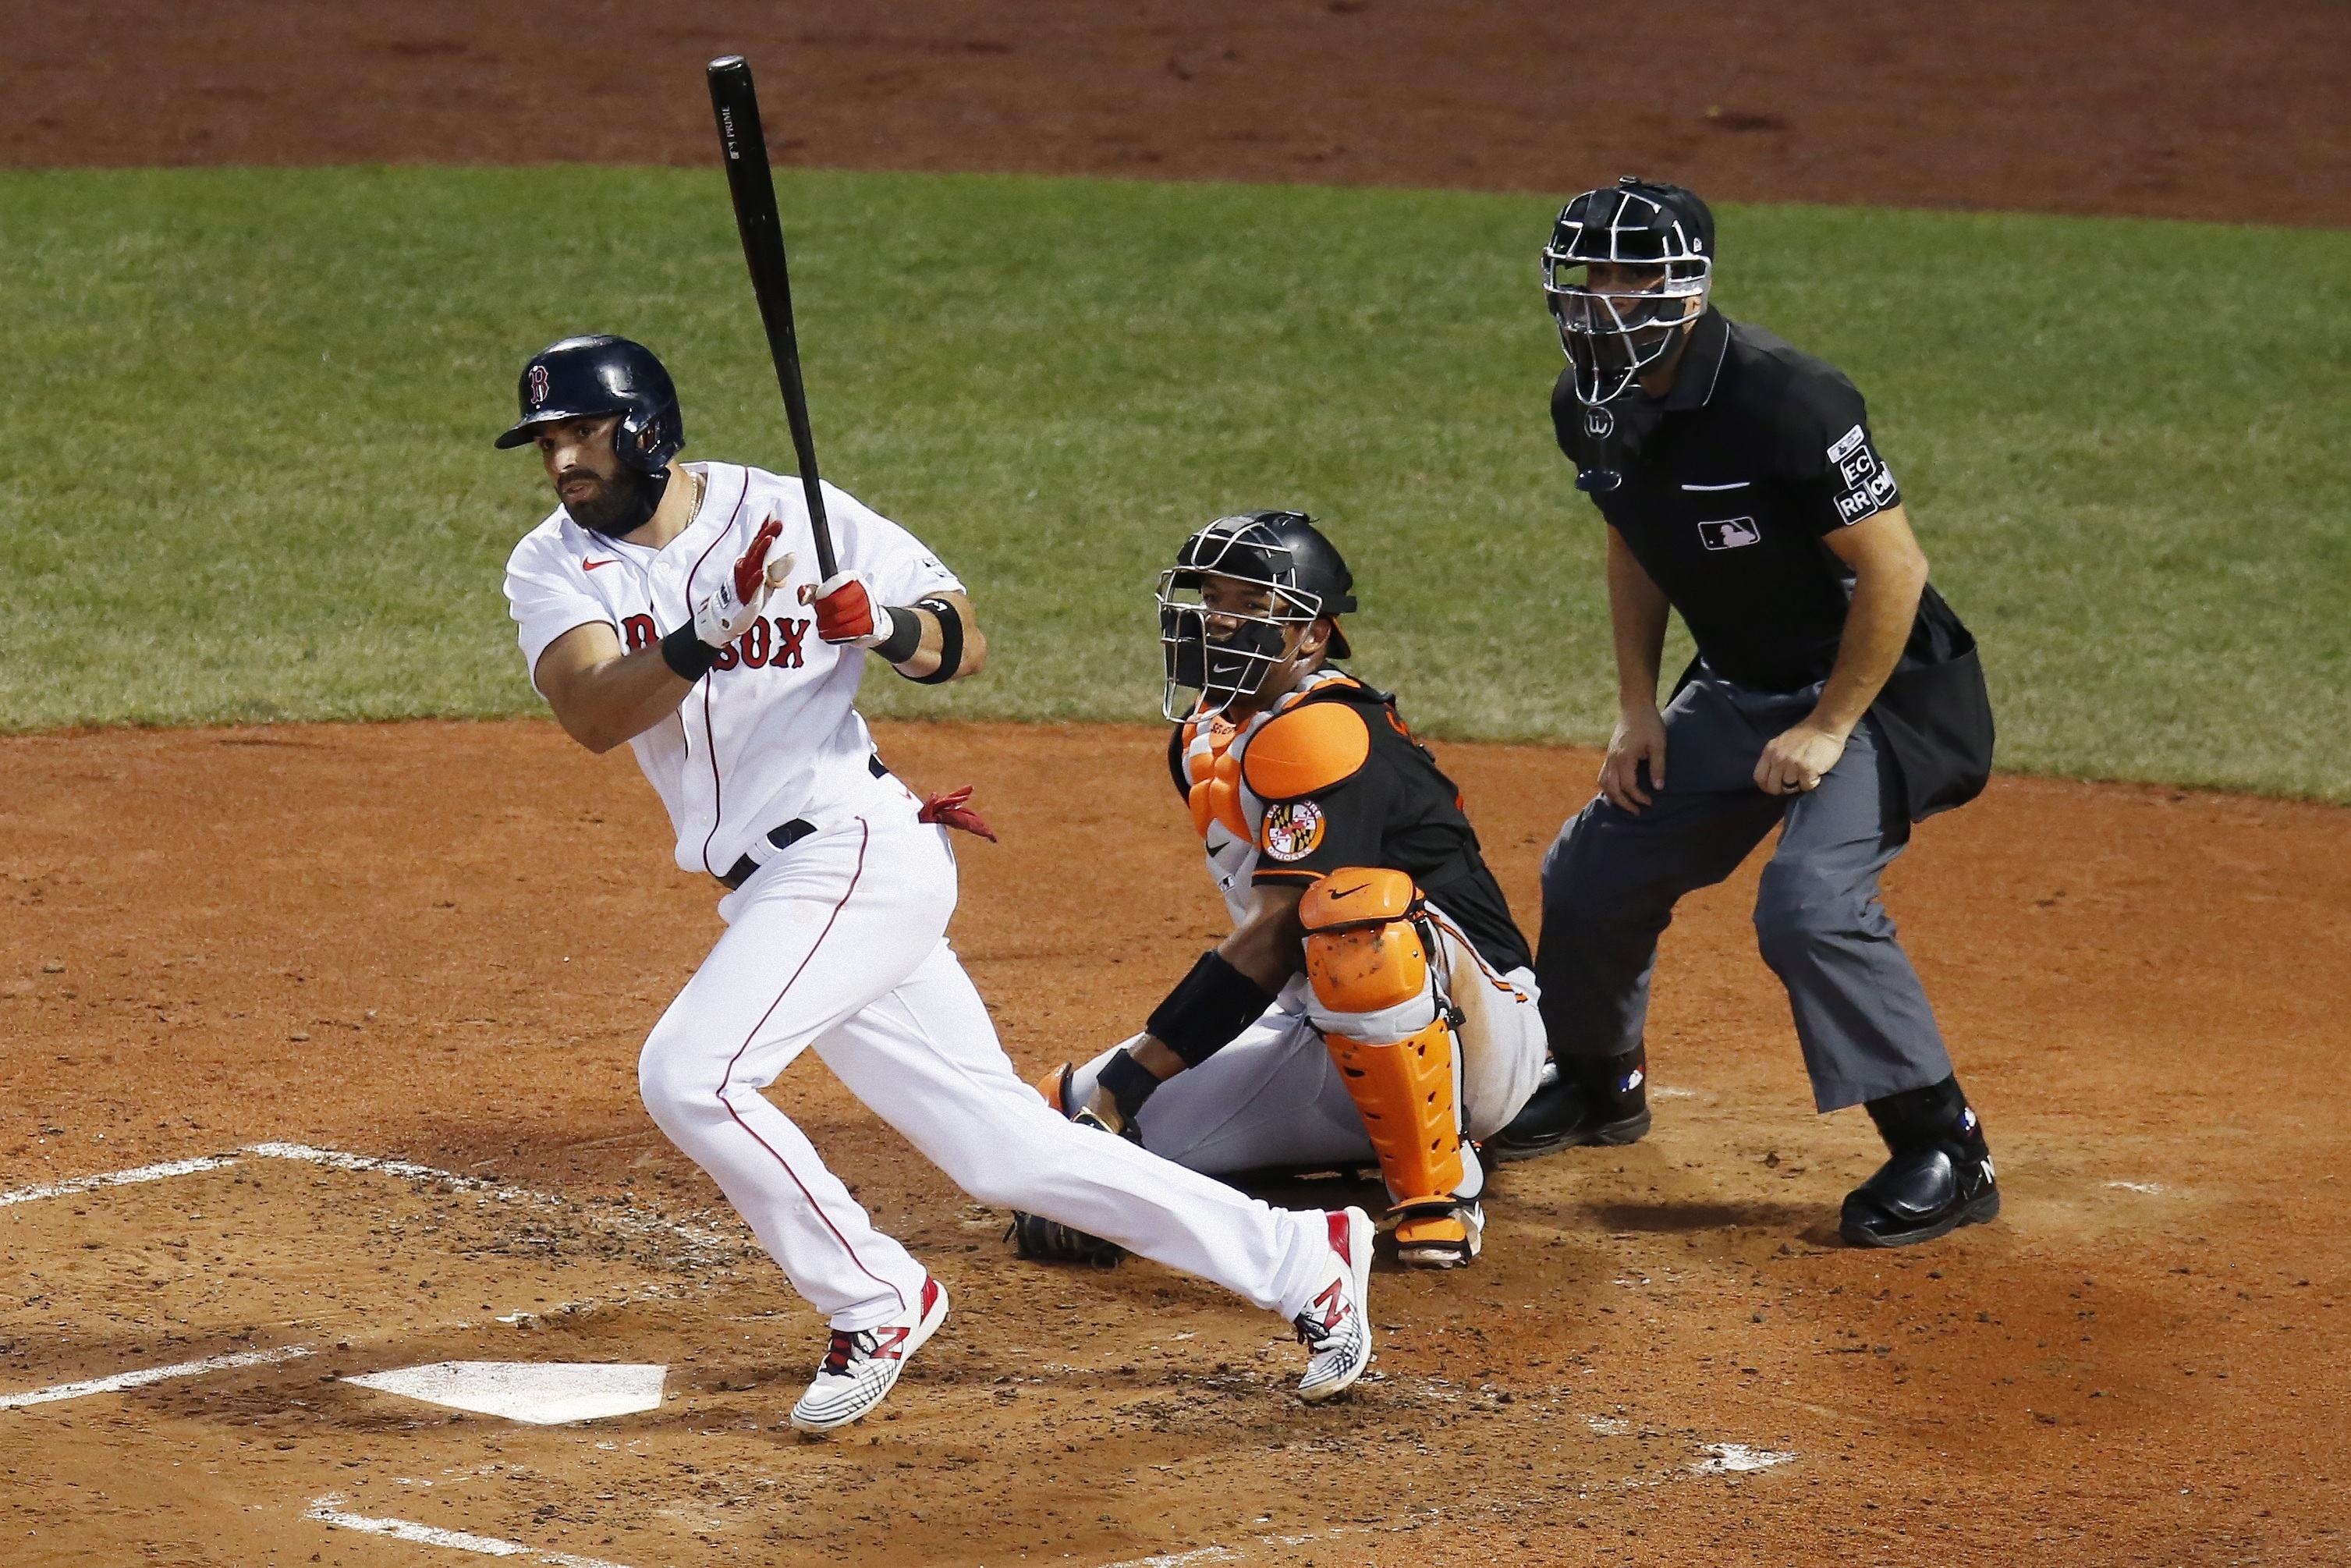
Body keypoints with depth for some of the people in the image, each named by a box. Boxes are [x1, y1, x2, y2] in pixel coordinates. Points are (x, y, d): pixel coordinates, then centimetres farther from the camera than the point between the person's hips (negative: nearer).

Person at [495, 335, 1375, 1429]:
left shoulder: (790, 514, -6)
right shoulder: (552, 568, 3)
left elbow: (964, 647, -1)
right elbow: (592, 716, -16)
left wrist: (887, 625, -22)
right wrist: (708, 630, -31)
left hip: (858, 848, -6)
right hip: (773, 891, 6)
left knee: (688, 1074, -22)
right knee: (1004, 1153, 7)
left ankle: (876, 1299, -3)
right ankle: (1302, 1261, 16)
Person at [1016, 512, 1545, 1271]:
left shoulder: (1321, 732, -19)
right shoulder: (1203, 739, 10)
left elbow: (1273, 937, -27)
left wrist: (1127, 1080, -30)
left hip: (1480, 1030, -9)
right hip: (1332, 1047, 9)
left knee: (1358, 908, -41)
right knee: (1066, 1116, -4)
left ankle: (1437, 1190, -21)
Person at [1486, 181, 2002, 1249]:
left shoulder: (1785, 403, -30)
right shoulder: (1593, 408, -4)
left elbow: (1892, 570, -25)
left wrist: (1829, 730, -21)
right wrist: (1636, 709, 8)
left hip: (1875, 685, -8)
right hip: (1737, 690, 8)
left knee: (1809, 905, -26)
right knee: (1592, 873, 12)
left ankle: (1945, 1154, -15)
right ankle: (1599, 1082, 39)